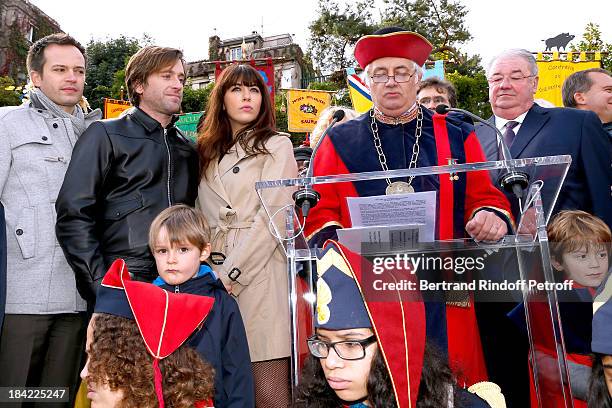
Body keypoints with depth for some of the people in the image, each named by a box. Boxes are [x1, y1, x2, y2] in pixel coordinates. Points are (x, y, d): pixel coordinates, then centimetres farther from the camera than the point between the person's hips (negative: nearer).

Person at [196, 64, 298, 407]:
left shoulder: (277, 146, 3)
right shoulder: (209, 153, 18)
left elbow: (271, 218, -8)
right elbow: (206, 220, 16)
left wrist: (231, 275, -11)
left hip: (260, 275, -5)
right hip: (217, 279, 5)